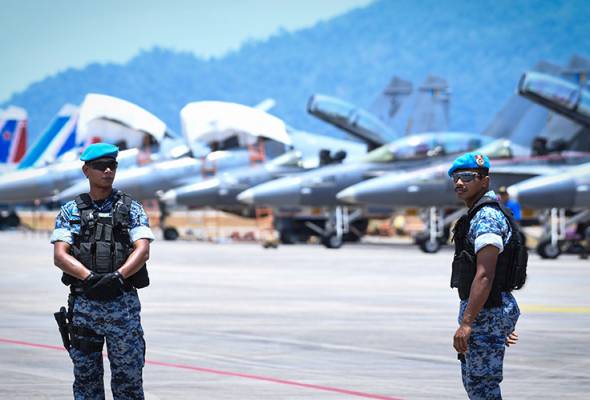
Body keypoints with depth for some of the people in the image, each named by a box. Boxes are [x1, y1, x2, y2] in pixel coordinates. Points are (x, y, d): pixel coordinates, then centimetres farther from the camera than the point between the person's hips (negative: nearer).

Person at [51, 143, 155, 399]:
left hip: (123, 304, -1)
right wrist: (90, 277, -22)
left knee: (128, 378, -1)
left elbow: (143, 251, -7)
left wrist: (118, 276, -25)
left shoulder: (131, 209, 6)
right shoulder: (70, 212, 8)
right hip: (83, 304, 1)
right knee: (85, 377, 6)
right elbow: (60, 255, -4)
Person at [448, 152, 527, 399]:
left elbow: (485, 275, -25)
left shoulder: (486, 217, -17)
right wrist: (505, 322, 26)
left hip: (486, 312, -11)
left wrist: (466, 323, -29)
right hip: (492, 309, 11)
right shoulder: (480, 215, 17)